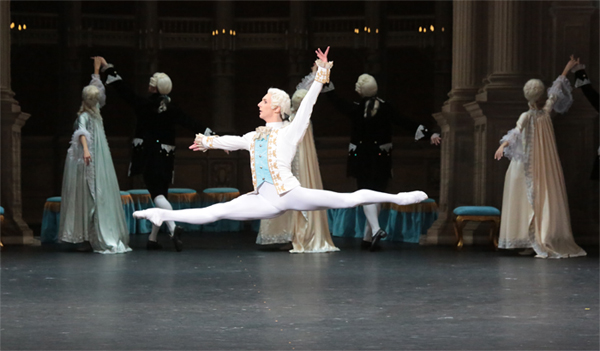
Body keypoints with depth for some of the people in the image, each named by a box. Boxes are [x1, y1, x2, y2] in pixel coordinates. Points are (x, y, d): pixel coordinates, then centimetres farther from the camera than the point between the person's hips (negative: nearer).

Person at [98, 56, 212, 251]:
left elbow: (123, 91, -4)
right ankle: (153, 238, 15)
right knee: (161, 193, 11)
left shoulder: (143, 105, -7)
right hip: (165, 157, 3)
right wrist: (209, 135, 3)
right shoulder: (171, 110, -1)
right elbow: (189, 123, -2)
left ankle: (173, 227, -35)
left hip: (146, 154, -3)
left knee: (157, 194, -11)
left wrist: (108, 69, 3)